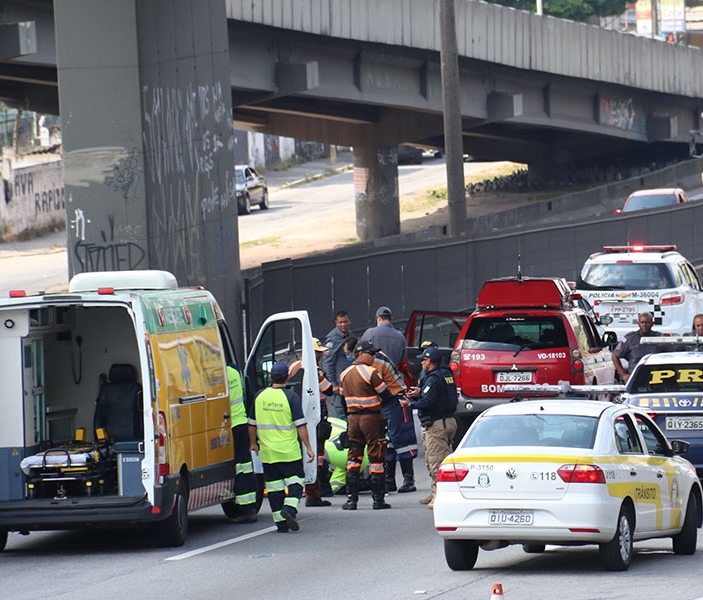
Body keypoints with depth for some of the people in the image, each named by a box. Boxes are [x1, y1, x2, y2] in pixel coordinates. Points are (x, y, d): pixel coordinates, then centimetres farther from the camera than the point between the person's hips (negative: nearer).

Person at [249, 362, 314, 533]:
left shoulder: (260, 396, 3)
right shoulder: (291, 397, -9)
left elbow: (252, 423, 12)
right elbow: (300, 424, -11)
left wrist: (253, 443, 27)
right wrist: (308, 447, -6)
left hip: (267, 451, 3)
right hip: (289, 451, -3)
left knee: (274, 485, 8)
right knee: (295, 480, 7)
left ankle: (280, 522, 6)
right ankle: (290, 507, -19)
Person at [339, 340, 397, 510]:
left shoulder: (345, 374, 9)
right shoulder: (371, 372, -12)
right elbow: (386, 396, -7)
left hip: (352, 418, 6)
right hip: (371, 418, -6)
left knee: (353, 458, 9)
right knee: (376, 458, 1)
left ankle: (351, 499, 4)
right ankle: (378, 499, 1)